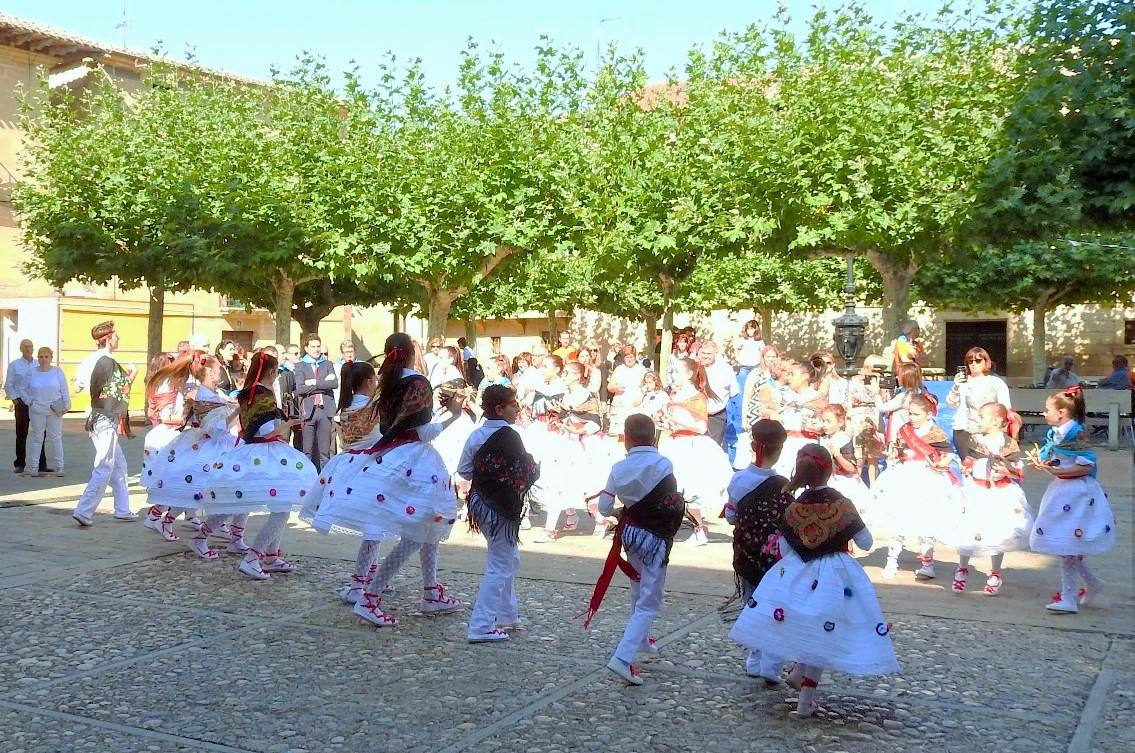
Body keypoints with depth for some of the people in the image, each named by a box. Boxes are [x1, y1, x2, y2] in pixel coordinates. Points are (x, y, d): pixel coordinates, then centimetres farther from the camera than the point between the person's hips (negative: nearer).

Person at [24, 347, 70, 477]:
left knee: (55, 437, 1)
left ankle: (57, 467, 5)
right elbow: (27, 390, 14)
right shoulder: (32, 373, 7)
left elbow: (64, 390, 3)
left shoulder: (57, 371, 4)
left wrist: (66, 405, -2)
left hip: (55, 409, 0)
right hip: (37, 410, 1)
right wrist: (30, 402, 2)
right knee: (37, 437, 1)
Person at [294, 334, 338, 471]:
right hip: (309, 410, -1)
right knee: (308, 450, 1)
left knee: (325, 450, 3)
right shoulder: (300, 366, 7)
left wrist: (314, 382, -9)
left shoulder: (328, 364, 14)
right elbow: (299, 389, -7)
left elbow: (335, 384, -3)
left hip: (325, 409, 2)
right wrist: (323, 384, -8)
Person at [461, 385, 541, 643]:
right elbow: (525, 474, -18)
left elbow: (464, 471, 7)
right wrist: (535, 469, 2)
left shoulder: (476, 435, 4)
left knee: (510, 558, 23)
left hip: (481, 502, 9)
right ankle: (481, 627, -3)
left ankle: (508, 615, 32)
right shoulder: (509, 437, -18)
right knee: (500, 566, -2)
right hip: (502, 508, -8)